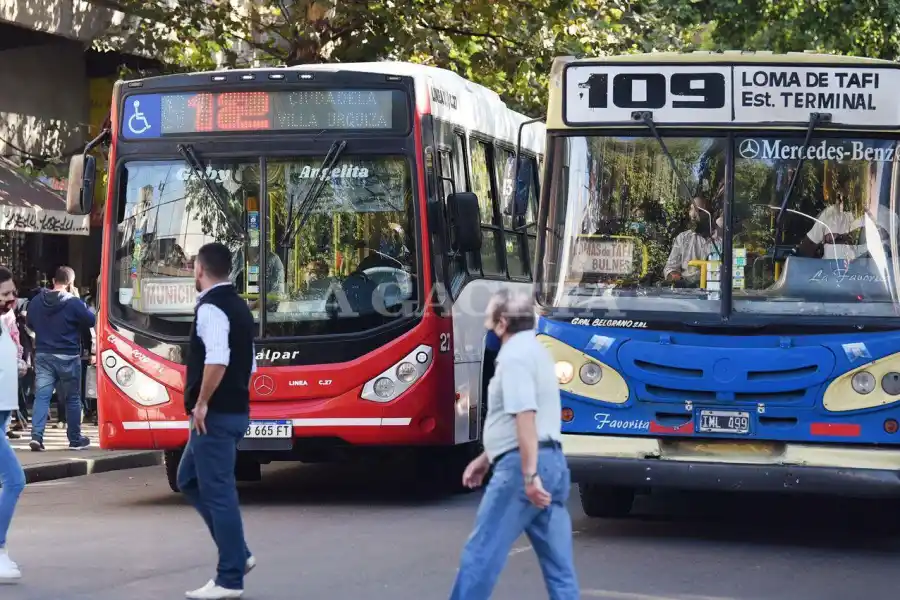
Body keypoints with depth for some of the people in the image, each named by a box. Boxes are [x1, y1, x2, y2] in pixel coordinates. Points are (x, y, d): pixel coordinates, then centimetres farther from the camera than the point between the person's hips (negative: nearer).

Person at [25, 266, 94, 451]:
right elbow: (91, 320, -3)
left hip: (43, 355, 4)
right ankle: (75, 439, 15)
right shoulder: (74, 303, -15)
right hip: (68, 357, -3)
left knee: (42, 396, 1)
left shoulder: (36, 301, 2)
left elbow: (30, 323, 17)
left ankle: (36, 435, -14)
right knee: (72, 398, 8)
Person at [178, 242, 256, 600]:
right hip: (235, 410, 10)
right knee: (189, 480, 19)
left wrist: (202, 402, -20)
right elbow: (249, 364, 20)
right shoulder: (239, 307, 15)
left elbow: (217, 361, -28)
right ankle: (237, 555, 17)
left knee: (218, 492, -4)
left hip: (215, 415, -10)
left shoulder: (210, 308, -15)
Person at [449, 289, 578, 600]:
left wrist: (529, 475, -27)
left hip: (521, 466, -10)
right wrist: (484, 459, 32)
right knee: (559, 565, 6)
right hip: (552, 462, 10)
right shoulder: (535, 351, 22)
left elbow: (525, 417, -22)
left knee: (481, 553, -2)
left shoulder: (514, 355, -10)